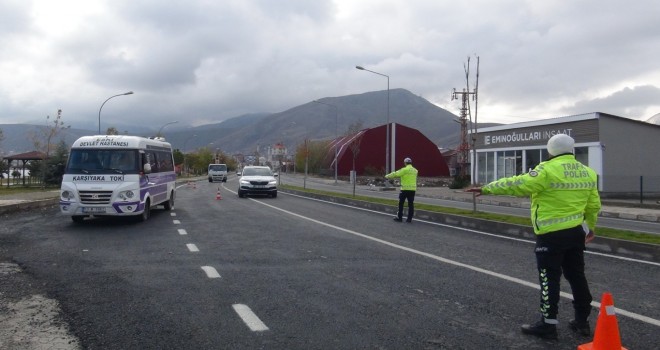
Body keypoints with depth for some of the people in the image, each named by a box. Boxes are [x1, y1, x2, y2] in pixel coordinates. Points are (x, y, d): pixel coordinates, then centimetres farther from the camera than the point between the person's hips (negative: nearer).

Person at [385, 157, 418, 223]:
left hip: (405, 189, -5)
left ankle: (399, 217, 11)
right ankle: (409, 219, 6)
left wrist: (387, 176, 11)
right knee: (411, 204, 5)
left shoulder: (404, 170, -9)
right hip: (413, 189, 5)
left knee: (401, 203, 7)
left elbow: (395, 174, -3)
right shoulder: (415, 170, 10)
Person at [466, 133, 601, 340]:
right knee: (576, 276, 16)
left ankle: (548, 324, 6)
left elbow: (516, 185, -16)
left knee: (549, 279, 0)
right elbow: (594, 205, 15)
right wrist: (590, 226, 30)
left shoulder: (548, 170, -15)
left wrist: (486, 189, -9)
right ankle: (582, 321, 24)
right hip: (576, 232, 7)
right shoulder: (587, 172, 8)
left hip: (552, 234, -7)